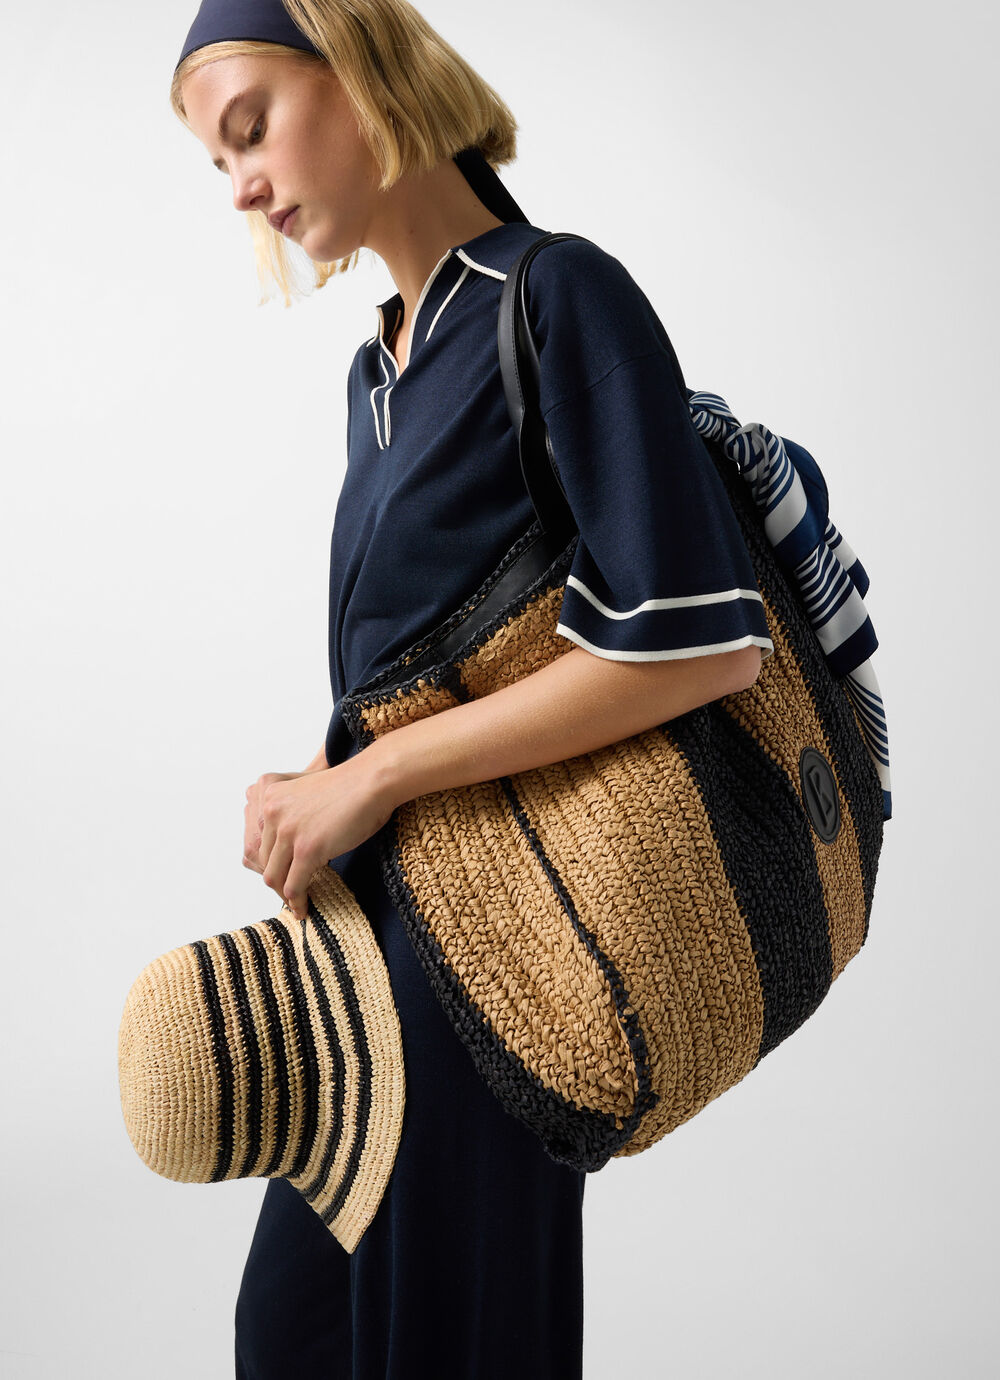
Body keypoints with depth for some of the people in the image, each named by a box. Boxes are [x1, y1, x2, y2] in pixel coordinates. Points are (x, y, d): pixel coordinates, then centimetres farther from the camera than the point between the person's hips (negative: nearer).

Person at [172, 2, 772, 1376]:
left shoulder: (563, 298, -11)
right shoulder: (379, 368, 14)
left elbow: (706, 640, -21)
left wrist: (370, 777, -18)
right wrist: (319, 795, -1)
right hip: (380, 902, 8)